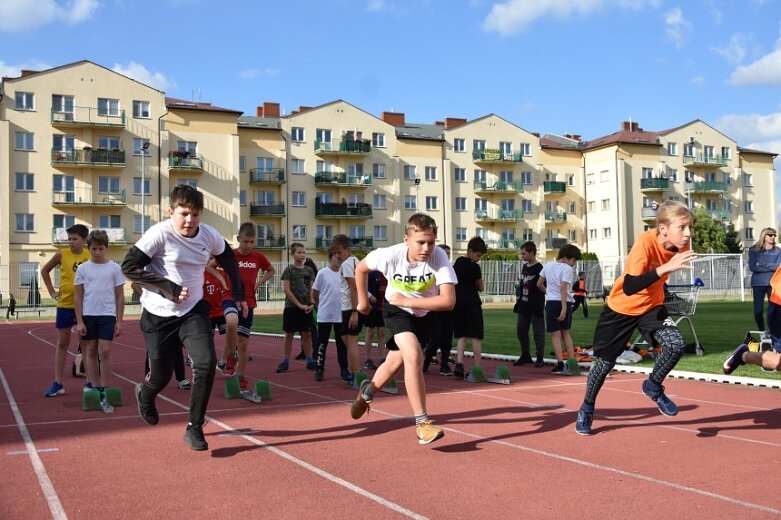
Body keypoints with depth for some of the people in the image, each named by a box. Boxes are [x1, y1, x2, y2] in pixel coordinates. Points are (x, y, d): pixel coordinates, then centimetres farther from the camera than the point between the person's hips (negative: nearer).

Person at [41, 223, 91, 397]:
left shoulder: (91, 256, -4)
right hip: (65, 305, 0)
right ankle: (57, 383, 12)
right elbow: (45, 270, 11)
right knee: (62, 343, 7)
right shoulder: (62, 254, -3)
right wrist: (51, 291, 4)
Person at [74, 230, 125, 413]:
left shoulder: (114, 268, 1)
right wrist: (79, 321, -1)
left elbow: (120, 296, 5)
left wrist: (119, 320, 1)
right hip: (88, 315, 2)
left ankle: (103, 393, -2)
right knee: (91, 351, 9)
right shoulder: (82, 269, 3)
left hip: (108, 315, -2)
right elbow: (78, 296, 5)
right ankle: (94, 386, 20)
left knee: (105, 351, -7)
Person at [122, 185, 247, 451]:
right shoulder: (160, 234, -18)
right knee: (161, 377, 6)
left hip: (193, 311, 3)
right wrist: (169, 288, -22)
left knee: (206, 363, -18)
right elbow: (129, 266, -19)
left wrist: (238, 294, 15)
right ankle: (145, 395, 45)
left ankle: (195, 428, -3)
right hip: (158, 315, -3)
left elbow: (229, 259, 15)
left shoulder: (210, 236, -5)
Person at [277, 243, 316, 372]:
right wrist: (299, 304, -13)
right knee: (289, 334, 3)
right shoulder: (289, 270, -4)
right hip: (291, 307, -3)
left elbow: (312, 289, 8)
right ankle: (286, 361, 9)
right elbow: (286, 290, -9)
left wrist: (311, 304, -8)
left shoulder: (309, 270, 8)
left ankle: (309, 361, 12)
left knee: (307, 334, 6)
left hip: (306, 308, 3)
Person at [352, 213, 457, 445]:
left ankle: (367, 392, 51)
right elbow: (360, 269, -9)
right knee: (413, 356, -27)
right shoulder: (390, 255, -31)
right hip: (396, 310, -2)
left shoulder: (439, 257, -34)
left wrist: (406, 301, -38)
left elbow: (448, 301, -42)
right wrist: (363, 300, -1)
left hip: (424, 313, 2)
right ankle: (422, 423, -19)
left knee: (396, 361, 20)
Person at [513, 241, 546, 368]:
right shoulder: (524, 267, 12)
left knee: (538, 332, -1)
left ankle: (540, 358, 5)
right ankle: (525, 355, 22)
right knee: (520, 330, 11)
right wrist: (520, 297, 13)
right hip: (524, 305, 8)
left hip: (536, 305, -8)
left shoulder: (539, 268, -12)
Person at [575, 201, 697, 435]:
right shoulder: (645, 242, -32)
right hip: (620, 308, -4)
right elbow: (629, 287, -45)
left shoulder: (681, 244, -14)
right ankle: (587, 409, 33)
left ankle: (653, 386, 8)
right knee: (605, 360, 7)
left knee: (677, 344, -21)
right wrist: (666, 268, -50)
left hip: (651, 306, 4)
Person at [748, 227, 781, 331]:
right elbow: (752, 267, -6)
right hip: (758, 283, 0)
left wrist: (763, 265, -9)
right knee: (758, 311, 0)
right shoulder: (754, 250, 5)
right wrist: (771, 267, -7)